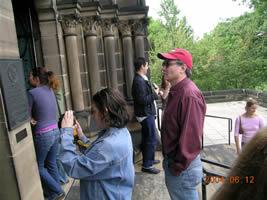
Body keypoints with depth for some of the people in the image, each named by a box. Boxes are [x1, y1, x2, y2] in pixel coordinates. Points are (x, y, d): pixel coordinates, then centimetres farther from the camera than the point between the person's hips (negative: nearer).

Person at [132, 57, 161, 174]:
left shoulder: (141, 79, 12)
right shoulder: (139, 81, -21)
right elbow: (143, 100, -26)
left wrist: (154, 92, 7)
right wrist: (155, 94, -16)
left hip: (146, 113, 10)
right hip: (146, 114, -10)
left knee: (147, 138, 19)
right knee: (151, 139, -2)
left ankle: (148, 159, 34)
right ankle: (147, 165, 9)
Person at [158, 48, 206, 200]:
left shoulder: (189, 94, -26)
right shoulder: (176, 91, 7)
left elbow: (190, 136, -27)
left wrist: (179, 167, -18)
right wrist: (170, 160, 16)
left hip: (182, 167, -9)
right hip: (172, 160, 9)